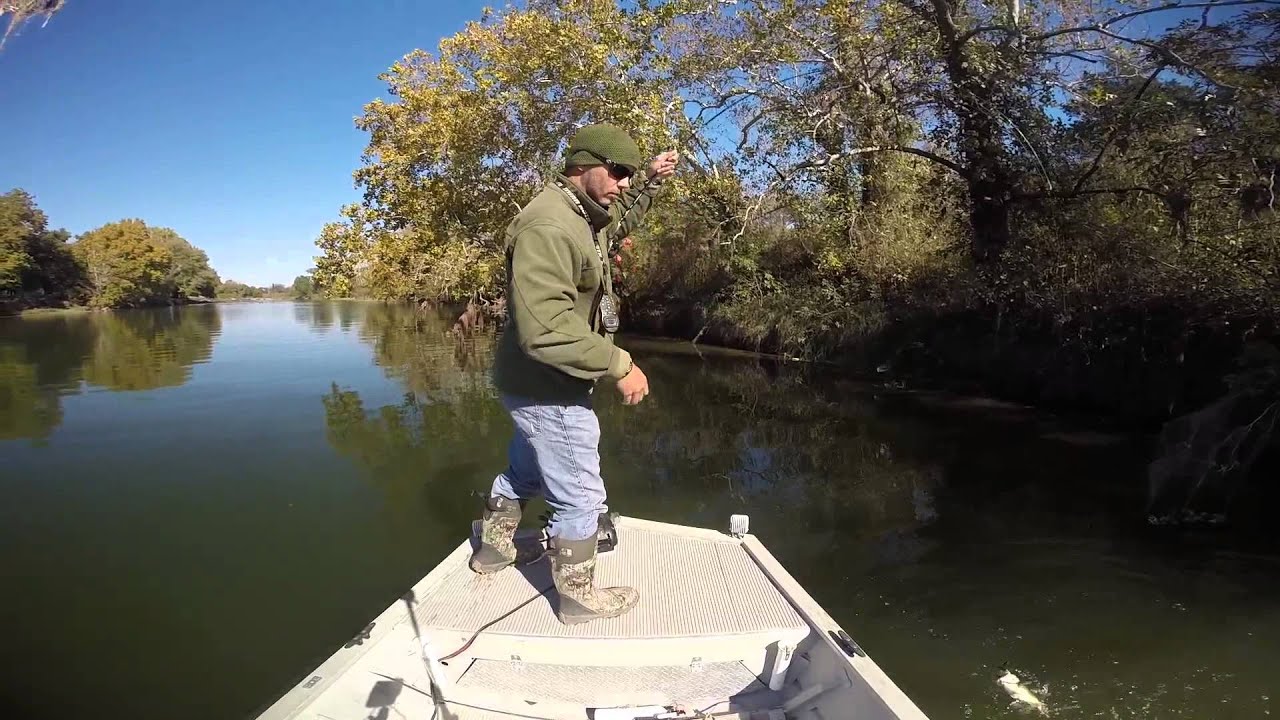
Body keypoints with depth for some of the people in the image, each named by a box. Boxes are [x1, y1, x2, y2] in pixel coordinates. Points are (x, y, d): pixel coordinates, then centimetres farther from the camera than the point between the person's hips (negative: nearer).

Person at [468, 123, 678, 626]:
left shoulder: (582, 215, 6)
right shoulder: (548, 226, -27)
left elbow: (618, 224, 31)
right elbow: (545, 329, -36)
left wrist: (651, 183, 17)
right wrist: (618, 364, -31)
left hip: (539, 386, 11)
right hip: (549, 390, -10)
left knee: (525, 471, 28)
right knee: (580, 496, 4)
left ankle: (493, 548, 48)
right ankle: (578, 596, 22)